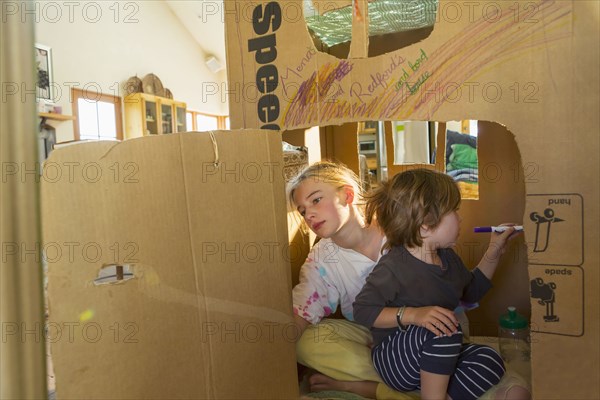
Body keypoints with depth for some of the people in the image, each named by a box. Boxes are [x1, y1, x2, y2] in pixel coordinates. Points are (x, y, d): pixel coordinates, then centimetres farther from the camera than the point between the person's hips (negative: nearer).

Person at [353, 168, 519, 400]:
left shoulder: (447, 257, 6)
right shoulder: (393, 267, -21)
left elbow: (471, 292, 22)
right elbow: (362, 311, -22)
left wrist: (493, 253, 14)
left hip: (436, 355, 9)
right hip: (393, 360, -9)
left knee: (490, 362, -16)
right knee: (445, 328, -34)